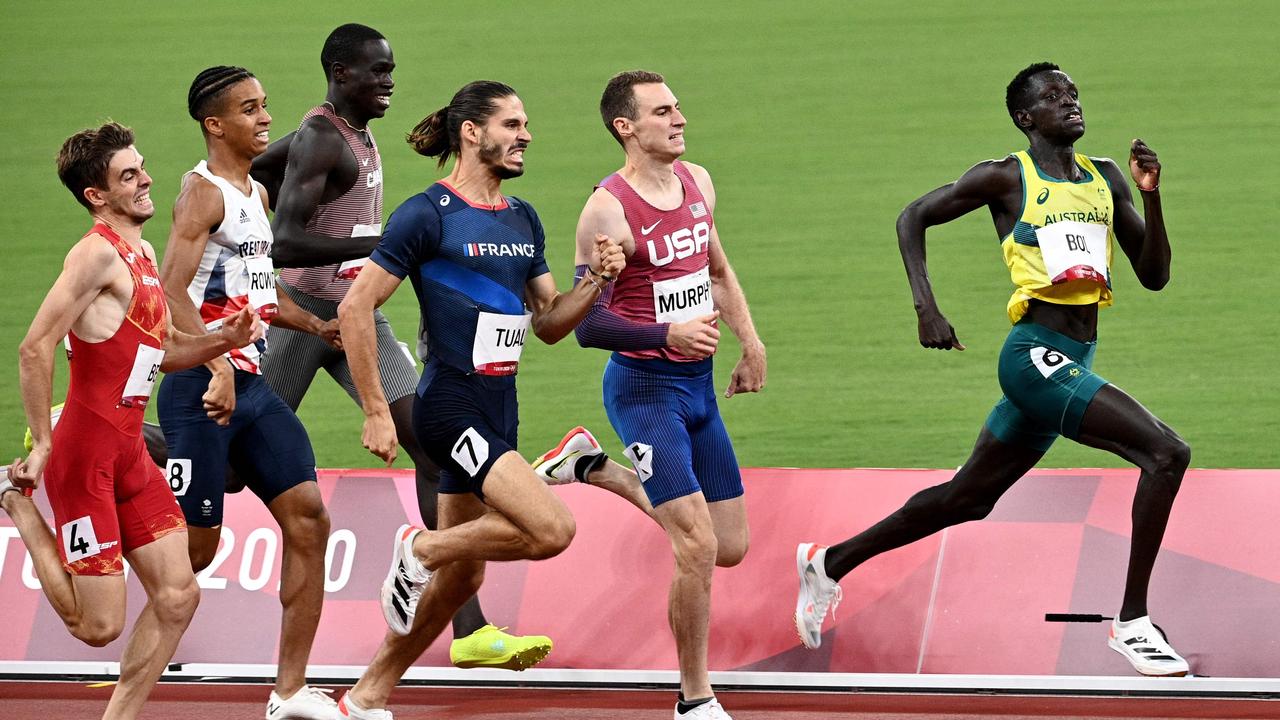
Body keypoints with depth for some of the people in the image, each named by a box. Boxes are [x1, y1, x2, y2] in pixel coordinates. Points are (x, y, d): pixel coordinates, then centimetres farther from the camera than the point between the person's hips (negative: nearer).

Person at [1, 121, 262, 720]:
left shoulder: (142, 254, 15)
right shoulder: (99, 252, -14)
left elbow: (163, 351, 26)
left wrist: (224, 339, 7)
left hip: (130, 452, 9)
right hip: (87, 452, -9)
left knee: (177, 597, 4)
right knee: (99, 626, -5)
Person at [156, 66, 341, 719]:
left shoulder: (257, 194, 17)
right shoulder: (204, 192, -11)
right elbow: (171, 292, -23)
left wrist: (316, 325, 20)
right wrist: (219, 367, -32)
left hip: (250, 384, 9)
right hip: (202, 388, -9)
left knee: (308, 518, 0)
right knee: (195, 547, -5)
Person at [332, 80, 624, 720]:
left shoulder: (523, 220, 12)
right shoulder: (427, 215, -11)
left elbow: (548, 323, 18)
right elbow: (355, 308, -12)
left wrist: (596, 281, -1)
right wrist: (376, 413, -15)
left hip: (498, 414, 8)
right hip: (451, 408, -8)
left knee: (461, 576, 11)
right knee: (552, 529, -22)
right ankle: (419, 550, -1)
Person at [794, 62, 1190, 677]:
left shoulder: (1105, 178, 14)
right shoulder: (1005, 178, -3)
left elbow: (1155, 275, 13)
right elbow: (913, 218, 5)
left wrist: (1151, 195, -1)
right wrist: (925, 307, -7)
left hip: (1073, 365, 8)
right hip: (1035, 356, -8)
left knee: (967, 500, 19)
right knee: (1166, 452, -21)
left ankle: (829, 562, 35)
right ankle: (1132, 623, -15)